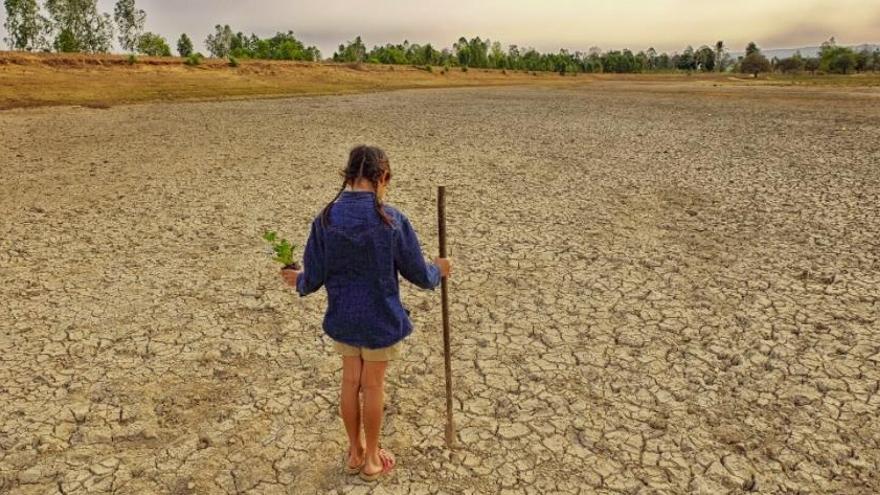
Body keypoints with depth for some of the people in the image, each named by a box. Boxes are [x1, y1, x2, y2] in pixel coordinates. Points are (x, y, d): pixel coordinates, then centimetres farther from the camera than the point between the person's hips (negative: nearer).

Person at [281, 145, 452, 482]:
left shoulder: (326, 219, -11)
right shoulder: (392, 220, -20)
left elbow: (314, 278, -5)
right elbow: (419, 275, -10)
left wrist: (298, 281, 19)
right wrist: (438, 270, 12)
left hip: (343, 316, 3)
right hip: (381, 318, -3)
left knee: (350, 382, 20)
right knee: (374, 386, 15)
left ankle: (354, 453, 38)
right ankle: (371, 459, 32)